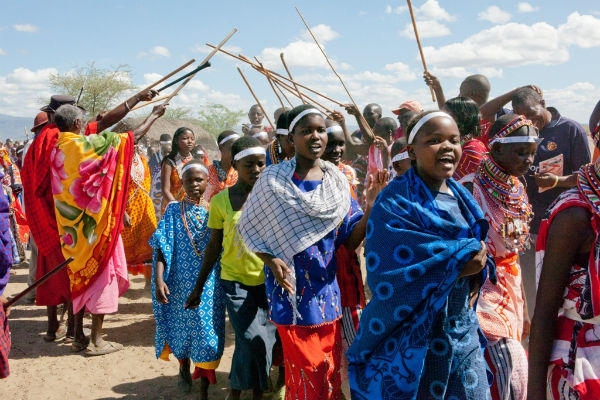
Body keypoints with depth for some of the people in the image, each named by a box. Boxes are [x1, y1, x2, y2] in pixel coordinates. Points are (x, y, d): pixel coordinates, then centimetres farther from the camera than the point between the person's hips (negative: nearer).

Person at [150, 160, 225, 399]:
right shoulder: (173, 211, -1)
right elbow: (162, 247, -5)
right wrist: (158, 279, -16)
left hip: (209, 286, 0)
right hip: (181, 283, 0)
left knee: (207, 333, 0)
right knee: (182, 326, 14)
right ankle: (184, 367, 44)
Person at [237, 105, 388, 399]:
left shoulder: (337, 180, 2)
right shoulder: (274, 179, -7)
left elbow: (350, 240, 0)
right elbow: (249, 228, 1)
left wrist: (371, 207, -17)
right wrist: (271, 261, -15)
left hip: (327, 288, 4)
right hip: (291, 288, -3)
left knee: (330, 374, 11)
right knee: (305, 375, 2)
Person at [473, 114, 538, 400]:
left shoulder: (517, 190, 7)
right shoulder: (473, 189, -16)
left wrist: (523, 310, 18)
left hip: (509, 290, 7)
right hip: (479, 288, -7)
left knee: (514, 370, 10)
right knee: (511, 373, -12)